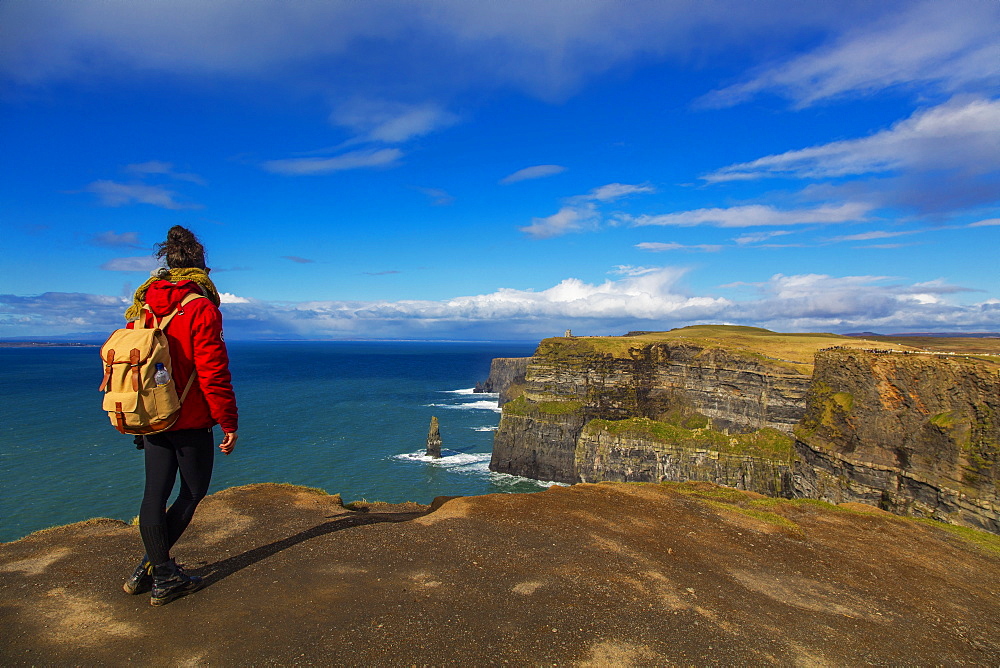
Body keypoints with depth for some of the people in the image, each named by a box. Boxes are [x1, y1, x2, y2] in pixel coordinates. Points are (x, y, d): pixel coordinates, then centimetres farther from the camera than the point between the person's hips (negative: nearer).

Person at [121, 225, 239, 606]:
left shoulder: (141, 307, 6)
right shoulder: (201, 309, -15)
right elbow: (213, 373, -18)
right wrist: (228, 422, -10)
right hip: (191, 421, -6)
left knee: (155, 494, 12)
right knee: (193, 491, 10)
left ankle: (161, 574, 21)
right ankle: (151, 567, 12)